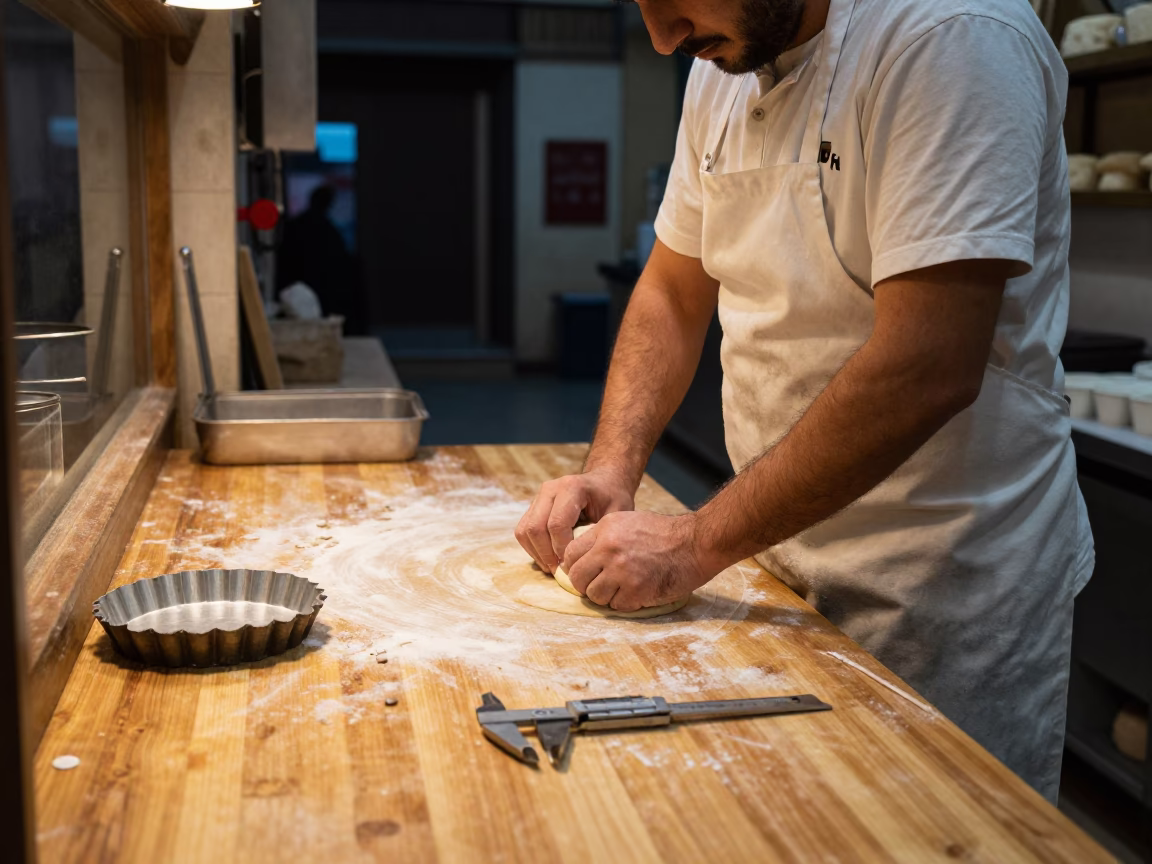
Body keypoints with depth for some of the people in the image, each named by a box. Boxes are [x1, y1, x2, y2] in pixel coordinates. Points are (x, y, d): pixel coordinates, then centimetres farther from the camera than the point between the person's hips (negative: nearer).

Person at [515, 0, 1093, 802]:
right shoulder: (722, 71, 4)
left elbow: (925, 373, -28)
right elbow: (672, 295, 12)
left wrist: (697, 544, -23)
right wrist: (612, 469, -3)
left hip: (949, 591, -7)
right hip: (786, 564, 7)